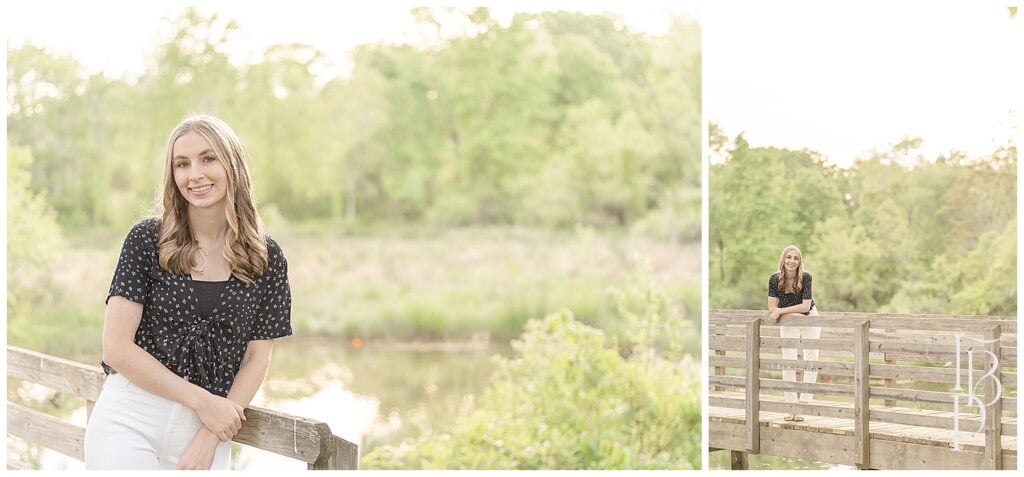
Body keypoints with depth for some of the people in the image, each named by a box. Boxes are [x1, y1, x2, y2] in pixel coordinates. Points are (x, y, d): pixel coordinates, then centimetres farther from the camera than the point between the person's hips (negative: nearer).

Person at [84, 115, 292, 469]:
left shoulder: (267, 258, 1)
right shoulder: (147, 239, -3)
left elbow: (256, 359, 3)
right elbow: (116, 347, -7)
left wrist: (211, 437, -9)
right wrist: (203, 400, -10)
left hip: (210, 424, 1)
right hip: (130, 420, -1)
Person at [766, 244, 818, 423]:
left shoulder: (805, 277, -23)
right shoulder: (775, 279, -20)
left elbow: (806, 306, -25)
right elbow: (772, 308, -19)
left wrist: (781, 311, -30)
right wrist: (796, 313, -25)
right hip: (788, 323, 1)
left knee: (811, 361, -3)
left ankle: (803, 404, 1)